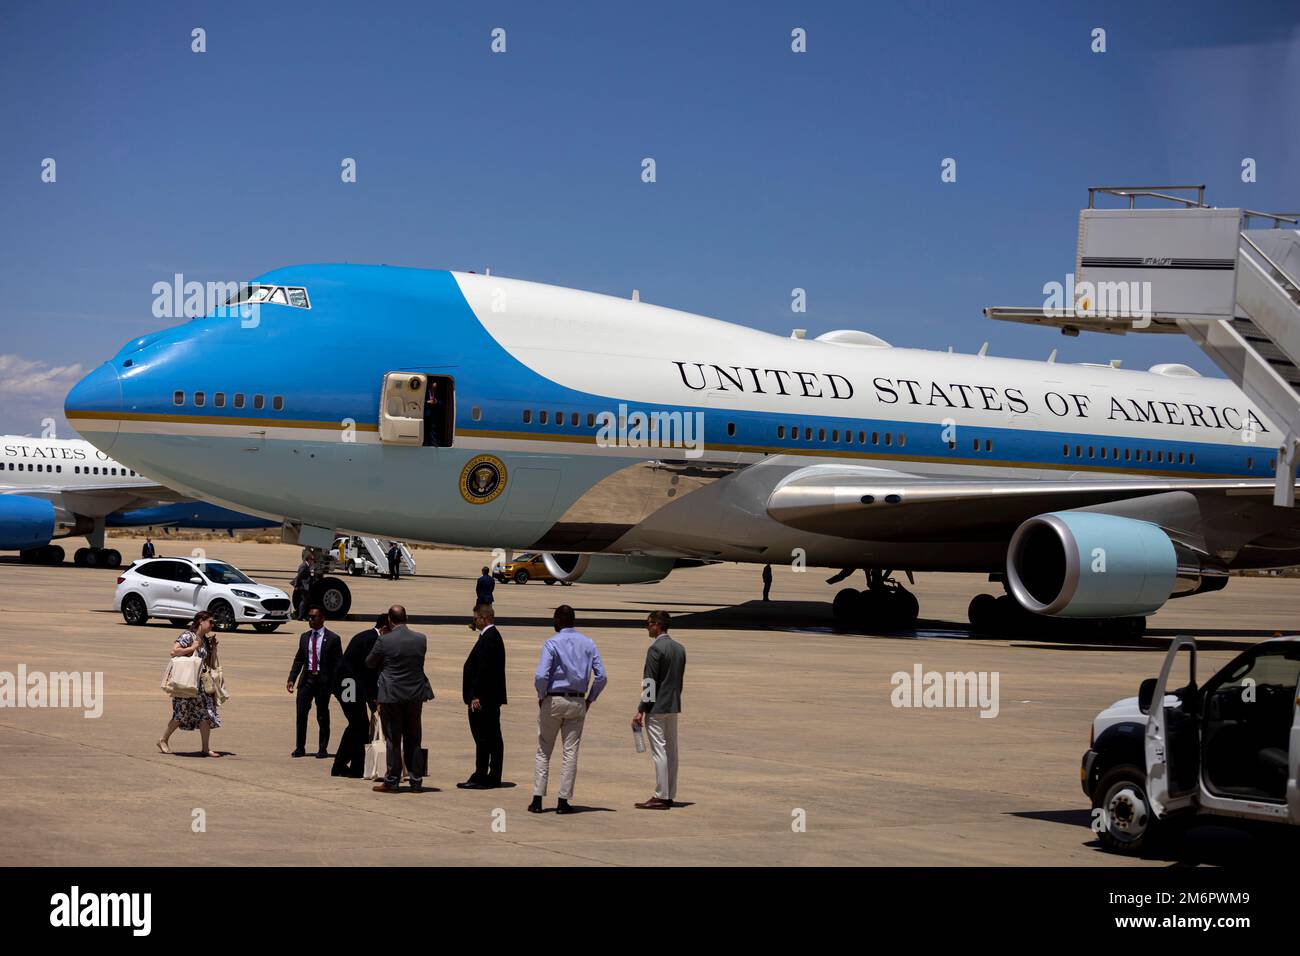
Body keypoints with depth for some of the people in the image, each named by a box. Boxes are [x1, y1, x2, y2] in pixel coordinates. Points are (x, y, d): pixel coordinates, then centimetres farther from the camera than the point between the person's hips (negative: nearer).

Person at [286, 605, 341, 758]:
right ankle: (300, 748, 8)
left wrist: (335, 684, -10)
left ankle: (323, 749, 13)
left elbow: (338, 663, -4)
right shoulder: (305, 637, 10)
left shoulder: (332, 639, -4)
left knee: (322, 717, 4)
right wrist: (291, 679, 3)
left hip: (323, 681, -4)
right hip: (306, 679, 4)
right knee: (301, 714, 0)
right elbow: (299, 659, 13)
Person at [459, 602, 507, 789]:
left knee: (482, 738, -6)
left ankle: (480, 777, -4)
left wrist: (476, 696, -22)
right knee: (493, 737, 11)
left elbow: (483, 669, -22)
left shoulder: (488, 638, -17)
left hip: (483, 699, -11)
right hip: (493, 697, 11)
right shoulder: (493, 636, 16)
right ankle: (494, 777, 15)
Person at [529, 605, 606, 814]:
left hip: (552, 700, -3)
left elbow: (541, 676, -18)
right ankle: (563, 801, 3)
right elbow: (601, 676, 0)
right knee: (571, 752, 5)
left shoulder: (552, 643, -8)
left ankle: (537, 799, 4)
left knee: (543, 751, 6)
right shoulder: (588, 644, 4)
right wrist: (590, 698, 9)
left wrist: (542, 697, -3)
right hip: (578, 703, 3)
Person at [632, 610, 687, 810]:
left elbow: (650, 682, -17)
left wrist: (641, 710, -14)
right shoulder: (680, 649, 11)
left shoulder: (656, 649, -14)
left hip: (657, 708, -9)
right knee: (671, 751, 11)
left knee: (659, 752, -6)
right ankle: (670, 795, 15)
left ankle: (661, 797, -5)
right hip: (673, 707, 9)